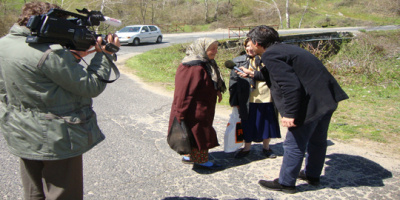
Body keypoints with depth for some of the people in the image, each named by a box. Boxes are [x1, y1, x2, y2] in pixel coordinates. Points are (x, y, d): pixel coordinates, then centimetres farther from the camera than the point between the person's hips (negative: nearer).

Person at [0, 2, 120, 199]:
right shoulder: (50, 53, -26)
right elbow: (92, 86, -21)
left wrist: (71, 57, -1)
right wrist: (104, 54, -8)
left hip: (21, 136, 8)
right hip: (57, 139, -8)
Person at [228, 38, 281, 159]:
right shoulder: (239, 61, 7)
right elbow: (234, 81, 5)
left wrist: (251, 73, -19)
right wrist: (236, 101, 0)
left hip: (265, 98, 0)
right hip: (248, 99, 0)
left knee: (267, 122, 10)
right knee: (248, 124, 7)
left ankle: (266, 147, 29)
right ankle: (247, 148, 26)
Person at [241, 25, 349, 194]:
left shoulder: (270, 55, -16)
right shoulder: (283, 48, 14)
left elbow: (291, 86, -24)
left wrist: (290, 114, -20)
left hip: (311, 103, -10)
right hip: (327, 98, 10)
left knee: (294, 144, 5)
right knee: (317, 140, 23)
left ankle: (286, 183, 20)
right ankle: (312, 175, 42)